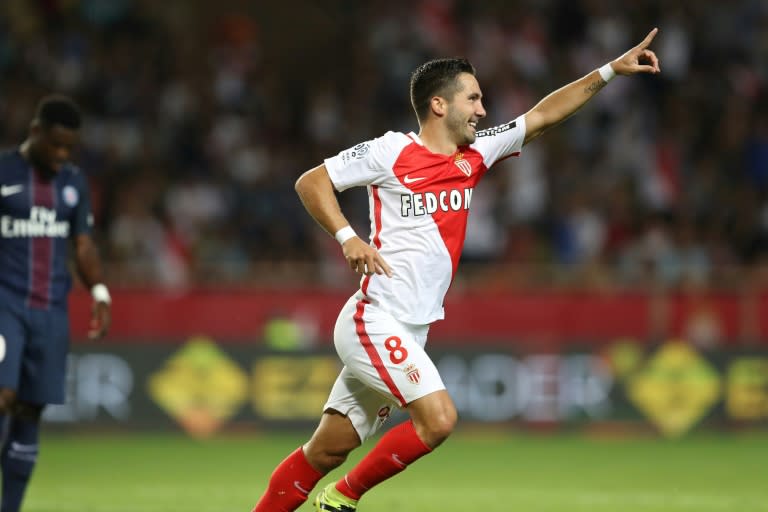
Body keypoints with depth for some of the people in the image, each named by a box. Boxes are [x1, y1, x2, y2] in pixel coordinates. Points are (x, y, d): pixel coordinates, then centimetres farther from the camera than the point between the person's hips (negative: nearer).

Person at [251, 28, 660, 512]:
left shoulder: (474, 155, 12)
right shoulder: (390, 151, -7)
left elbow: (542, 115, 16)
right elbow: (311, 182, -2)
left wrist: (610, 71, 12)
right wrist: (348, 238, -15)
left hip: (410, 334, 7)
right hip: (376, 321, -7)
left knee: (326, 452, 7)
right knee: (439, 418, -19)